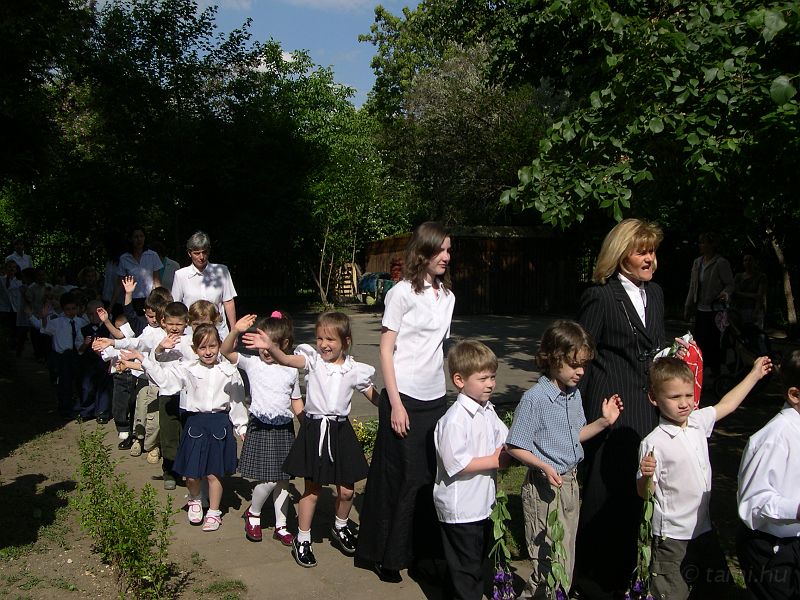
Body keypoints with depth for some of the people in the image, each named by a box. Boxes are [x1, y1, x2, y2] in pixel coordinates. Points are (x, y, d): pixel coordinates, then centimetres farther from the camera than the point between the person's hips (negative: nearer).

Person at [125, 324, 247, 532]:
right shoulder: (188, 369, 0)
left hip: (220, 424, -1)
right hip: (196, 423, 1)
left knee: (214, 473, 5)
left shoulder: (228, 371, -2)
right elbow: (162, 376, 0)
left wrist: (241, 427, 7)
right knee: (191, 473, 5)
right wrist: (142, 358, -5)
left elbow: (237, 400, 4)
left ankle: (214, 512, 24)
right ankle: (194, 501, 37)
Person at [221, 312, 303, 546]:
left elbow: (297, 402, 11)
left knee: (283, 480, 9)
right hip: (260, 428, -3)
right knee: (268, 480, -7)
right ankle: (253, 513, 22)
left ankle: (280, 526, 23)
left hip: (285, 429, 3)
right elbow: (226, 351, -13)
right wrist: (235, 331, -29)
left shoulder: (291, 370, 5)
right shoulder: (252, 363, -2)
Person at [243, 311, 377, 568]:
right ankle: (302, 539, 25)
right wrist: (270, 347, -46)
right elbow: (286, 360, -26)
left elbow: (375, 397, 8)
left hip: (340, 430, 2)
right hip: (314, 430, -2)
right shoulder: (312, 360, -7)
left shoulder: (355, 370, -2)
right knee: (312, 489, 8)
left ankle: (340, 527, 39)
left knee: (346, 490, 10)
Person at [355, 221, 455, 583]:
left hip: (436, 399, 6)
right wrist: (395, 404, -14)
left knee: (432, 476, 8)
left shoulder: (447, 296, 10)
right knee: (400, 478, 2)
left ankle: (423, 550, 24)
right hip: (405, 398, -6)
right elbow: (385, 350, -9)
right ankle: (384, 554, 18)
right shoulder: (403, 293, -9)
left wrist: (442, 387, 13)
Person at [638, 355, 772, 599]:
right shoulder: (653, 443, -21)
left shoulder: (699, 421, 0)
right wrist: (646, 476, -37)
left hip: (703, 527, 7)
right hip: (672, 536, -7)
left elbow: (726, 405, 18)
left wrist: (755, 374, 24)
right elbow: (645, 493, -15)